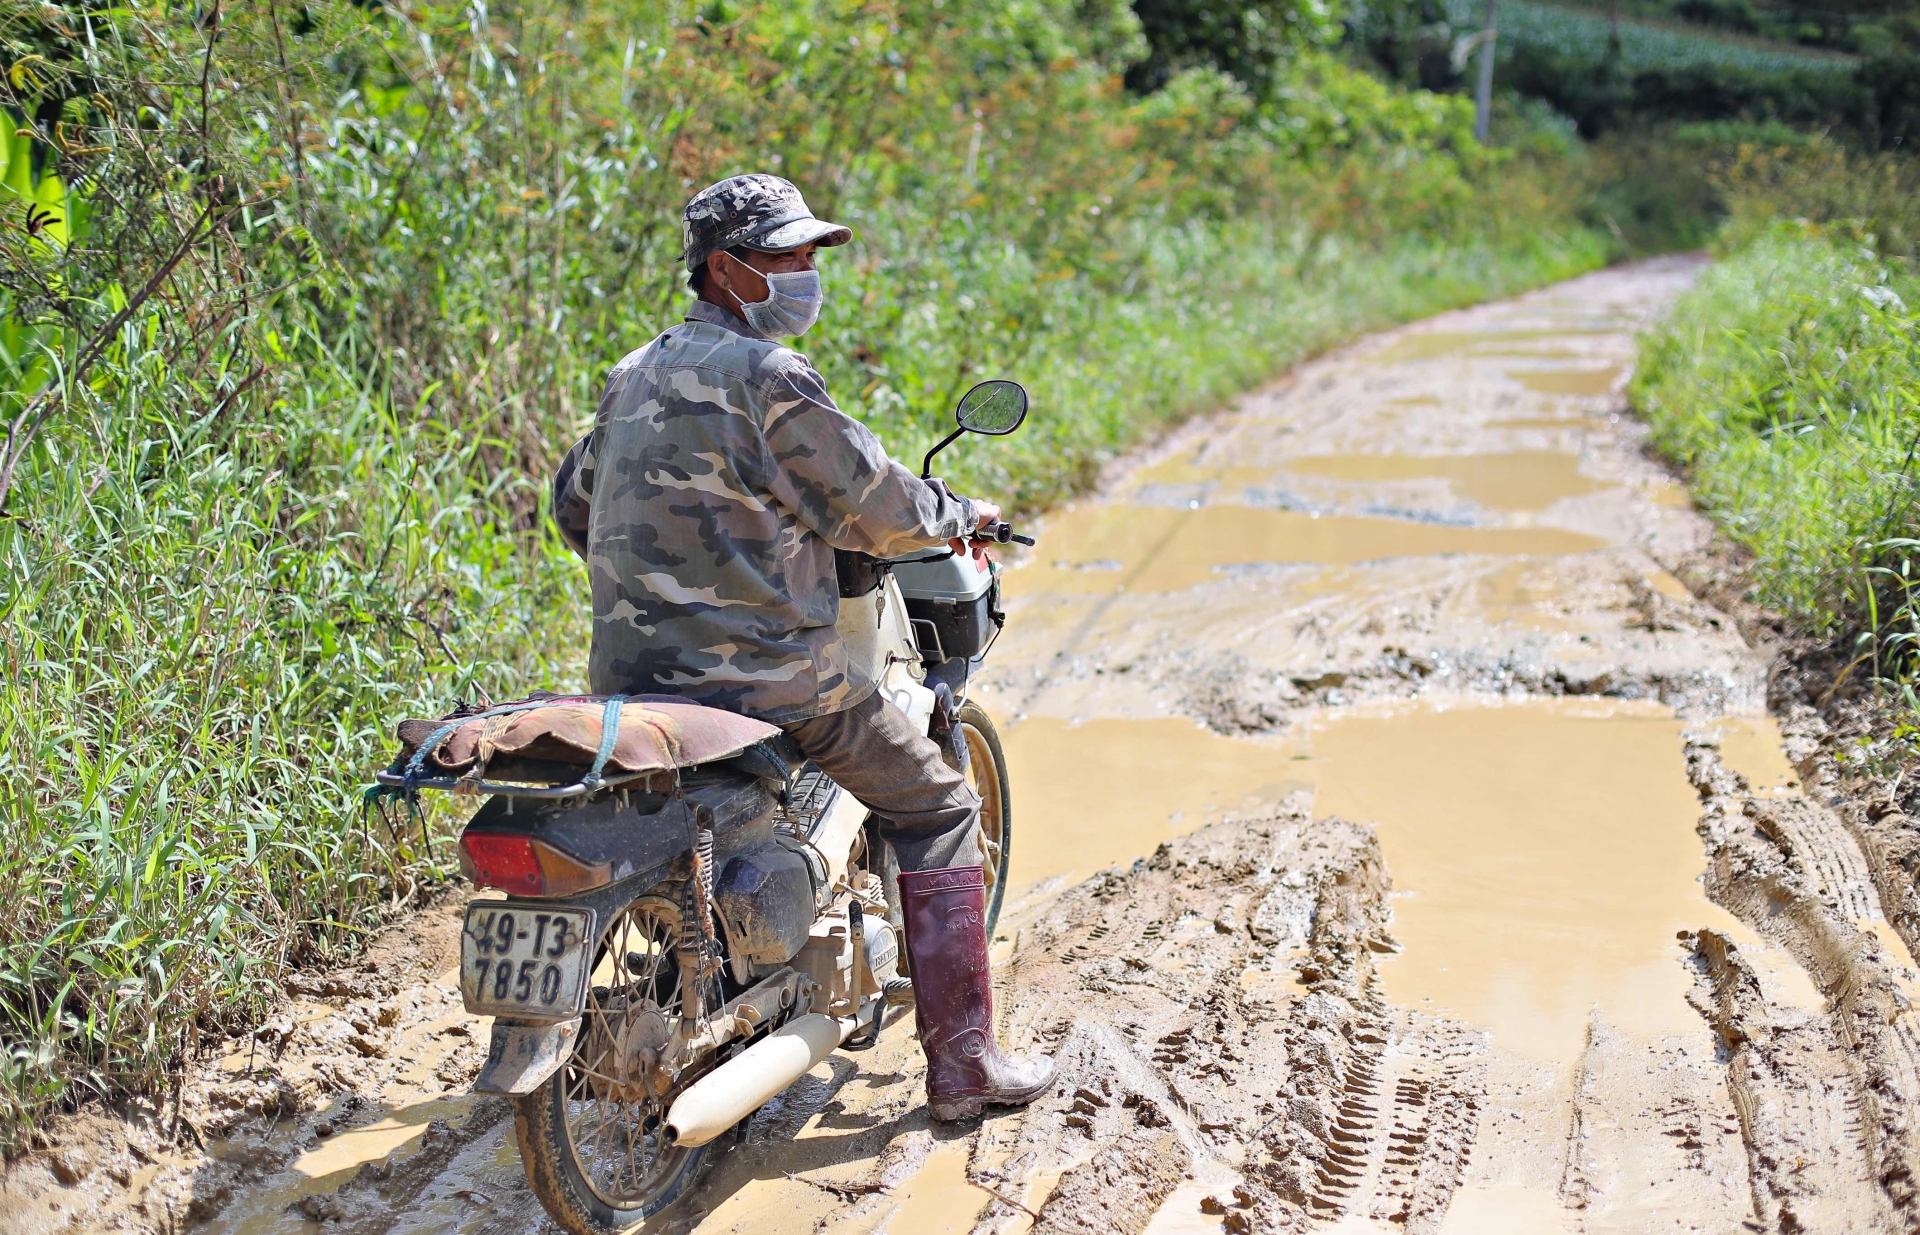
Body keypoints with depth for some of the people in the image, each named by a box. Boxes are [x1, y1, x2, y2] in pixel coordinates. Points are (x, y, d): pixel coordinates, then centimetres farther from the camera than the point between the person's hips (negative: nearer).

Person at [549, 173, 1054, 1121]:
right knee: (937, 806, 6)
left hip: (629, 677, 8)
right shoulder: (764, 376, -14)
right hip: (760, 672, -8)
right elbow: (878, 510, -11)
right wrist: (963, 514, 9)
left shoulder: (633, 375, 12)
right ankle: (962, 1061, 6)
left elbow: (573, 505, 24)